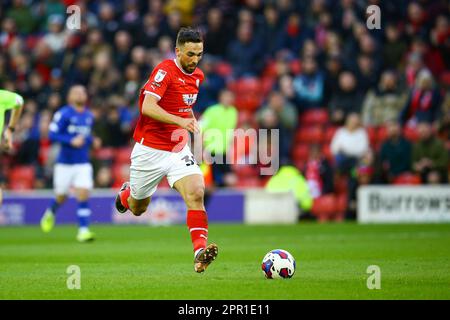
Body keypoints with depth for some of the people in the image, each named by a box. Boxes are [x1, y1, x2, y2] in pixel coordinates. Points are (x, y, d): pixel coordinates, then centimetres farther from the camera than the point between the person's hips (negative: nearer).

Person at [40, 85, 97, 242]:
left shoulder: (89, 116, 10)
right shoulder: (64, 114, -9)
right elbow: (52, 135, -13)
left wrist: (90, 140, 4)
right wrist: (71, 141, -22)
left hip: (83, 163, 3)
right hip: (65, 163, -3)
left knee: (83, 195, -11)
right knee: (61, 197, 10)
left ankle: (83, 230, -12)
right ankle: (50, 213, 43)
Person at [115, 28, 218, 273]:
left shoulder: (197, 76, 6)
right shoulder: (165, 71, -18)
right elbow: (148, 107, -30)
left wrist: (194, 123, 11)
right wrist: (180, 121, -40)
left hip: (179, 151, 5)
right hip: (150, 150, -5)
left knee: (196, 194, -21)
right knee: (138, 208, 13)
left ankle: (200, 251, -28)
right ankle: (125, 194, 49)